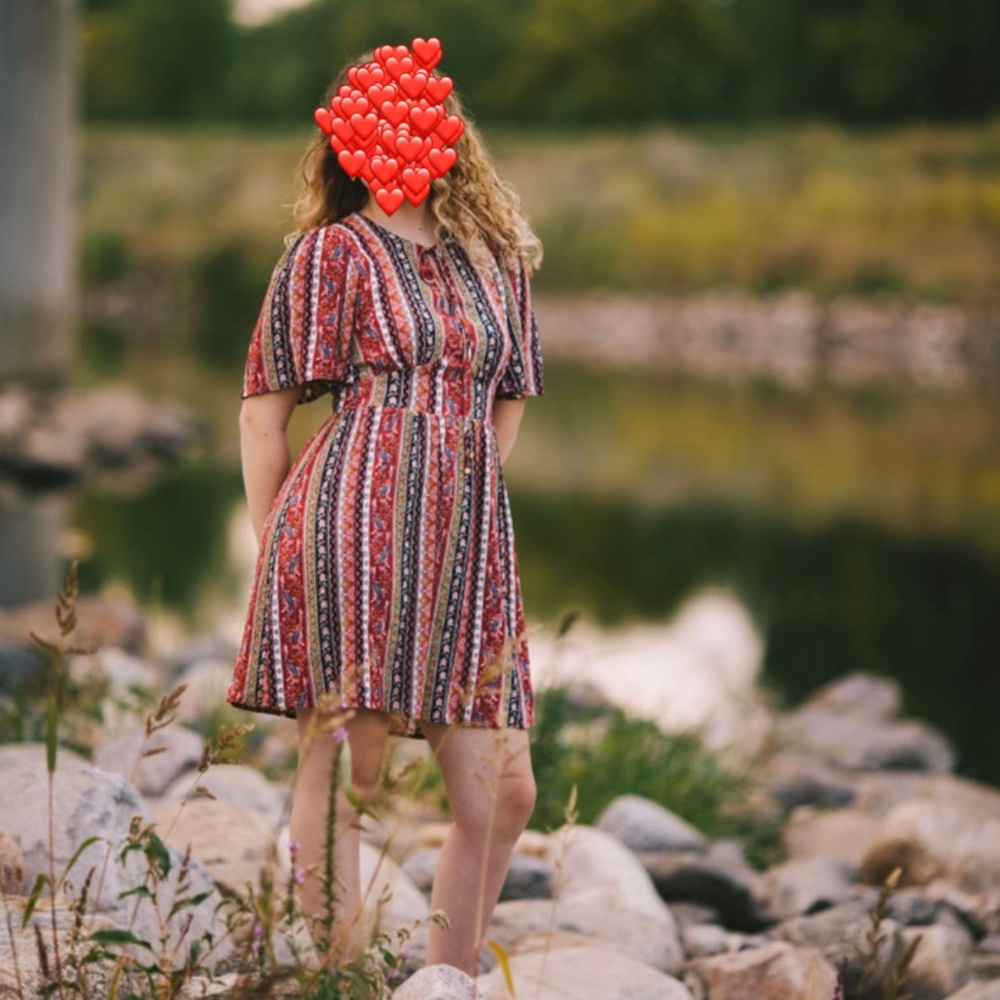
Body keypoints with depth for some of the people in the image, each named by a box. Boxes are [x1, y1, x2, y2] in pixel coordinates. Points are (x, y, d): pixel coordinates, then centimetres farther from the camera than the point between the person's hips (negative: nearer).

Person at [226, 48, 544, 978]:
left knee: (502, 795, 1)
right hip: (352, 541, -5)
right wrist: (277, 548, 5)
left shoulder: (497, 257, 17)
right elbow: (262, 410, 5)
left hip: (464, 550, 5)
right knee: (338, 780, -3)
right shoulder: (330, 251, 4)